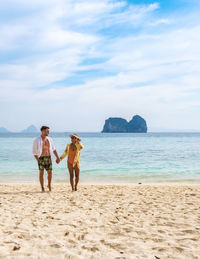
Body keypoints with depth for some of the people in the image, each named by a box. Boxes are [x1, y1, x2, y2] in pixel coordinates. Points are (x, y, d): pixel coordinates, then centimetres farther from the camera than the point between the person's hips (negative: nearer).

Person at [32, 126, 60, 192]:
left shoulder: (49, 139, 6)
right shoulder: (36, 140, -7)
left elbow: (53, 149, 16)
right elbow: (34, 152, -5)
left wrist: (57, 157, 12)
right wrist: (38, 161, -13)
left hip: (48, 158, 3)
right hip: (41, 158, -3)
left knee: (50, 173, 0)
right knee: (41, 173, 0)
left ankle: (49, 185, 25)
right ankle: (42, 188, 11)